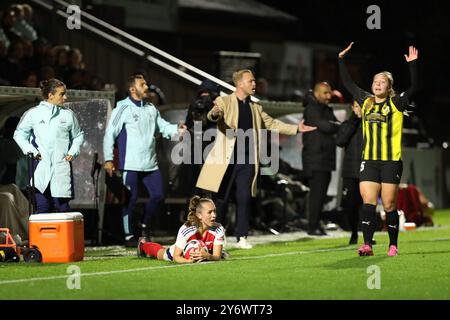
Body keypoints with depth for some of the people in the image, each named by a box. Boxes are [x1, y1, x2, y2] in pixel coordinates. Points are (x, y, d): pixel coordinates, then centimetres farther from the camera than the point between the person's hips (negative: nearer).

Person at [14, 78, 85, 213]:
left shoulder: (68, 114, 8)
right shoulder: (33, 113, 3)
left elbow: (78, 135, 20)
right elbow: (19, 134, 9)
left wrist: (73, 152, 5)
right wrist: (32, 151, -2)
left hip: (62, 166, 1)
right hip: (41, 166, -1)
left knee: (62, 206, -2)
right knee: (42, 207, -2)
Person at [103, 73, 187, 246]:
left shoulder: (151, 109, 13)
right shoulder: (123, 108, -7)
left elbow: (163, 126, 17)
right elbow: (110, 134, -7)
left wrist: (176, 129, -5)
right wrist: (108, 159, -11)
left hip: (150, 164, 6)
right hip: (130, 165, -6)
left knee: (158, 195, 6)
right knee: (131, 199, -2)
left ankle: (144, 225, 27)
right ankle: (129, 235, 9)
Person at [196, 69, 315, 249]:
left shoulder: (255, 108, 17)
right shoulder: (224, 102, -1)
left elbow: (272, 124, 21)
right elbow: (212, 115, -19)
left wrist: (296, 129, 12)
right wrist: (214, 114, -44)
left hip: (247, 161, 4)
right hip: (227, 158, -4)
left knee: (244, 199, 1)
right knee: (222, 199, 0)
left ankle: (242, 237, 7)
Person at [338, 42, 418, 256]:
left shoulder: (396, 104, 1)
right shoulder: (366, 101, 12)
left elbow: (413, 88, -13)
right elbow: (348, 83, 20)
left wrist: (413, 65, -20)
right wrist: (341, 60, 16)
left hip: (392, 161, -3)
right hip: (369, 160, 3)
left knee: (389, 206, 1)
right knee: (368, 203, -7)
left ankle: (393, 245, 13)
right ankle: (367, 245, -10)